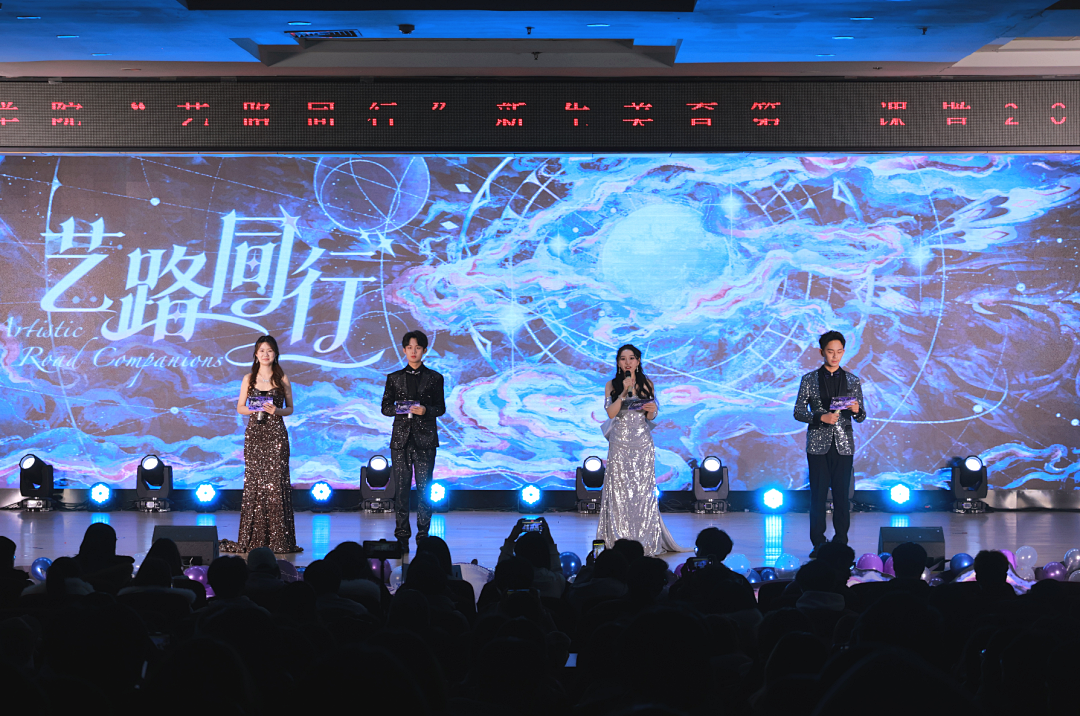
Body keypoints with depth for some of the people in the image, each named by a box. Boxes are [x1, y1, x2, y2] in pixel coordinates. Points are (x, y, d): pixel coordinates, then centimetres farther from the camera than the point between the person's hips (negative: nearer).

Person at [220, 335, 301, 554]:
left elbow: (291, 408, 8)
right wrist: (252, 410, -11)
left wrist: (277, 410, -12)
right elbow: (240, 407, 10)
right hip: (254, 434, 1)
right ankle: (253, 539, 6)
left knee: (276, 482, -6)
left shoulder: (282, 378, 5)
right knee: (254, 482, 0)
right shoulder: (249, 378, 8)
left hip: (276, 434, -1)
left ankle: (278, 539, -2)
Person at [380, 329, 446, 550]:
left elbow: (441, 408, 7)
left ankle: (423, 533, 5)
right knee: (401, 486, -1)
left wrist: (425, 410, -13)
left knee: (424, 487, -1)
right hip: (401, 438, 1)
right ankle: (402, 534, 4)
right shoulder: (394, 378, 11)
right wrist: (401, 410, -10)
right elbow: (385, 407, 10)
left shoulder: (434, 378, 8)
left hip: (425, 438, -1)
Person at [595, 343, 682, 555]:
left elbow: (650, 417, 10)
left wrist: (652, 410, -12)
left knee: (643, 488, -1)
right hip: (620, 441, -1)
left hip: (642, 442, 1)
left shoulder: (647, 384, 8)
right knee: (619, 488, -4)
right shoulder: (612, 385, 4)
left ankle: (644, 539, 4)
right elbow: (611, 412, -7)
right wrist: (624, 393, -15)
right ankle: (620, 537, 1)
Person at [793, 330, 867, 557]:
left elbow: (861, 417, 9)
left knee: (842, 494, 1)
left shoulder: (853, 381, 8)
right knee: (818, 495, -1)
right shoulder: (809, 379, 4)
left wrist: (856, 410, -14)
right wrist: (821, 417, -15)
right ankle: (818, 544, 5)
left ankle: (841, 544, 8)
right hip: (818, 445, -1)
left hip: (843, 445, 1)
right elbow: (798, 412, 1)